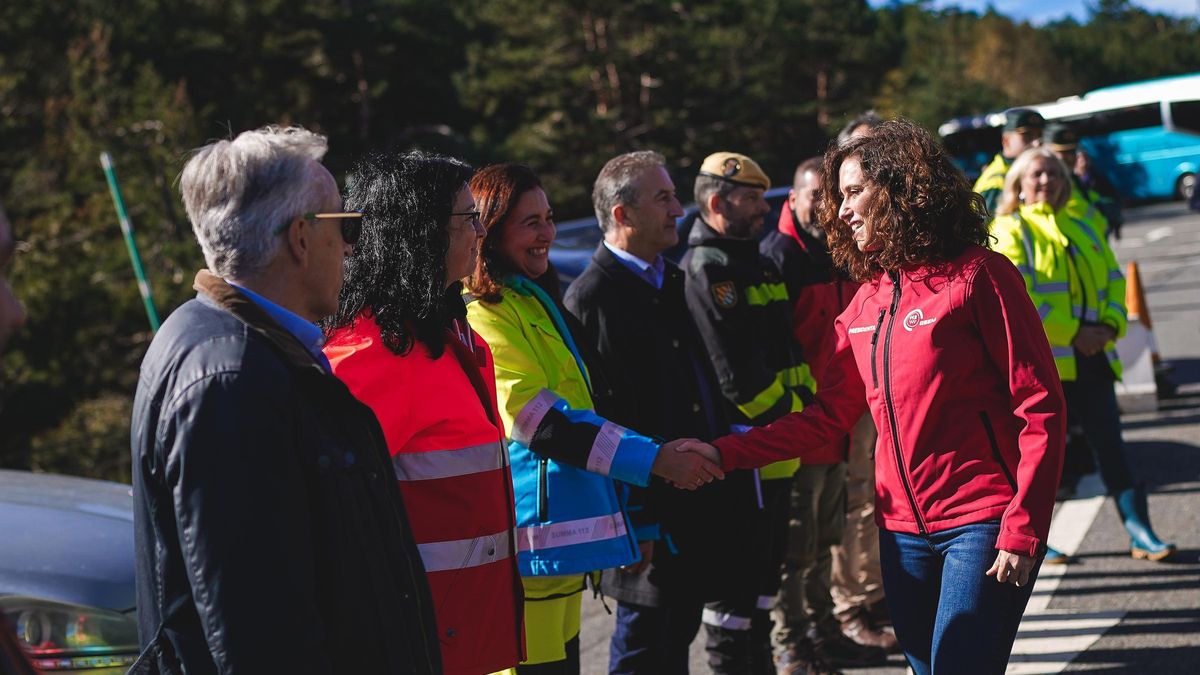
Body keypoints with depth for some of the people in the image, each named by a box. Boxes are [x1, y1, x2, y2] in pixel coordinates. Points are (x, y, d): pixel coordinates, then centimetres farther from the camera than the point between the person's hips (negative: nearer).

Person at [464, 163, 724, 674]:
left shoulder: (538, 301, 19)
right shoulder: (483, 316, -13)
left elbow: (589, 402, 26)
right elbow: (542, 424, -19)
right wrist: (654, 459, -16)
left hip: (567, 533, 10)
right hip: (528, 543, -10)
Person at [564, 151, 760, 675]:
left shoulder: (674, 283, 14)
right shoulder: (591, 299, -13)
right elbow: (594, 418, -17)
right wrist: (632, 527, -18)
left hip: (700, 509, 8)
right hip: (649, 528, -8)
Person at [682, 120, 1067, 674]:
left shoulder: (977, 275, -7)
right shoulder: (866, 303, 12)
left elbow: (1039, 406, -10)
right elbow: (829, 415, 13)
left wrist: (1023, 531, -15)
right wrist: (724, 454, 2)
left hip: (982, 525, -6)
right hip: (904, 528, 6)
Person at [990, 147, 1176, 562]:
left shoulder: (1084, 230, 19)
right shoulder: (1011, 231, 0)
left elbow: (1113, 279, 16)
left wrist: (1111, 325, -4)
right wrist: (1073, 332, -15)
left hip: (1091, 357, 5)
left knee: (1109, 445, 2)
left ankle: (1141, 534, 1)